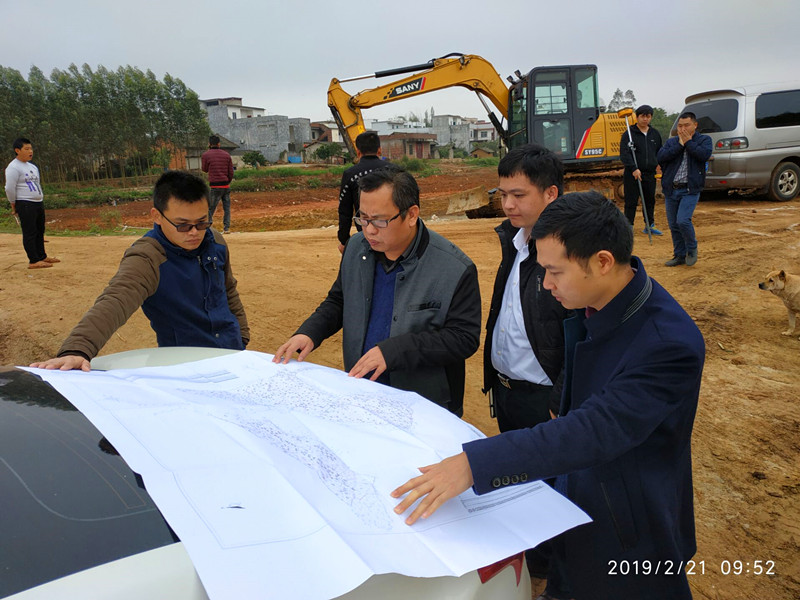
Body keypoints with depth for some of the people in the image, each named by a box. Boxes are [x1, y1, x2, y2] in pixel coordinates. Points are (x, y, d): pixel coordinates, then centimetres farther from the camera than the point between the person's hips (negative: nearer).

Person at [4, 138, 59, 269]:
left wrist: (40, 199, 17)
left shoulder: (32, 166, 16)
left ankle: (42, 256, 27)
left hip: (38, 203, 9)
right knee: (29, 233, -7)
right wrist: (14, 205, -7)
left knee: (40, 231, 16)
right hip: (25, 204, -9)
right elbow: (9, 188, -14)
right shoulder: (13, 167, -12)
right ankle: (33, 261, -5)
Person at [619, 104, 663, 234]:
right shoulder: (629, 133, -5)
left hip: (650, 174, 5)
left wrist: (659, 164, 7)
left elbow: (659, 152, 25)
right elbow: (624, 154, -14)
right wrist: (634, 168, -24)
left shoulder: (655, 133, 13)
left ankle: (649, 226, 25)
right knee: (631, 202, -4)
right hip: (632, 174, -5)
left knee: (650, 201, 13)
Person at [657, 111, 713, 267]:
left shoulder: (704, 140, 5)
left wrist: (688, 142, -9)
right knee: (673, 225, 8)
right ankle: (679, 256, 22)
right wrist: (679, 145, -10)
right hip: (671, 190, 4)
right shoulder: (672, 142, 12)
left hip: (690, 190, -4)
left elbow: (705, 155, -16)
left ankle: (692, 249, 6)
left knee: (683, 220, -19)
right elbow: (661, 157, -6)